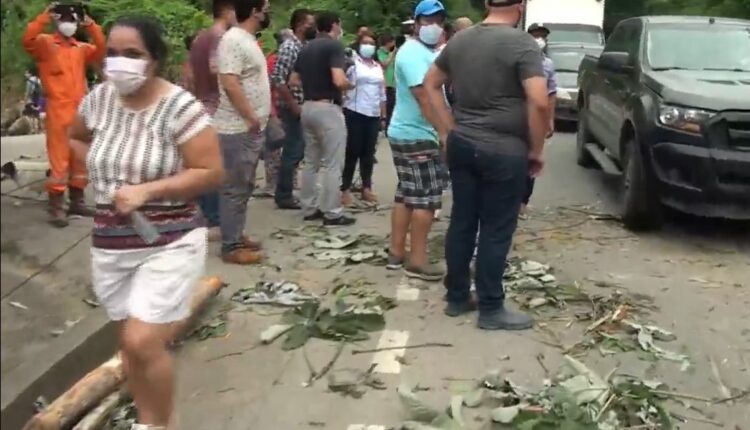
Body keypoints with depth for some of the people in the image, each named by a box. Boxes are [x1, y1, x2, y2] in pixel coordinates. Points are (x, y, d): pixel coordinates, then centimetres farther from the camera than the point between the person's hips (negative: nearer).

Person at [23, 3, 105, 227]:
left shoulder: (81, 48, 16)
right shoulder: (45, 43, 1)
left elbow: (101, 53, 3)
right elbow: (28, 40, -17)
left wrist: (92, 26, -2)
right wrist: (45, 17, -19)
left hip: (80, 110, 6)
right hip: (58, 110, -6)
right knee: (59, 158, -7)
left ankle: (77, 200, 21)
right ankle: (56, 206, -4)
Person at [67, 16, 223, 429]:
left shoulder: (179, 107, -17)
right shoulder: (99, 99, 0)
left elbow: (211, 172, -18)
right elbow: (75, 137, 21)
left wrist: (145, 189, -23)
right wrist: (101, 171, 5)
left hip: (169, 241, -6)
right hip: (110, 242, 6)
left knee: (143, 343, -11)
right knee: (130, 342, 16)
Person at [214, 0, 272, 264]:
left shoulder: (248, 40, 15)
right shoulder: (233, 40, -16)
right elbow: (230, 84, -24)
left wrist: (259, 118, 15)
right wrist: (251, 118, -20)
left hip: (252, 129, 10)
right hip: (239, 129, -10)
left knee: (244, 187, 16)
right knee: (235, 189, -4)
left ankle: (236, 236, 26)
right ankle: (231, 247, 2)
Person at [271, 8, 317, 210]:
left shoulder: (306, 47, 13)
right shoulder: (289, 47, -14)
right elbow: (277, 80, -21)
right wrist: (294, 106, -18)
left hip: (303, 107, 9)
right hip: (292, 108, -9)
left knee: (297, 151, 14)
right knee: (293, 152, -4)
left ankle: (285, 193, 24)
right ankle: (284, 196, 6)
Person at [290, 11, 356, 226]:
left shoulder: (306, 48, 12)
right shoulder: (334, 46, -11)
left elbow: (293, 80, 15)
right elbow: (339, 81, -23)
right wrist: (351, 85, -3)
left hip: (308, 107, 8)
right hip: (328, 108, -8)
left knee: (311, 161, 14)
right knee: (332, 164, -2)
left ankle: (309, 208, 19)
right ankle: (332, 213, 1)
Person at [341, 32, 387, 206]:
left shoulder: (378, 66, 16)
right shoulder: (352, 62, -1)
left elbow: (382, 93, 19)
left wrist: (383, 115, 16)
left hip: (374, 114, 5)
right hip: (355, 113, -5)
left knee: (369, 152, 8)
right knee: (353, 151, -3)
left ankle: (367, 188, 16)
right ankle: (346, 189, 4)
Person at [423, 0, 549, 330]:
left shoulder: (460, 39, 8)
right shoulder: (522, 43, -13)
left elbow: (431, 83, 17)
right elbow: (539, 102, -22)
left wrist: (448, 131, 14)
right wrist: (536, 149, -10)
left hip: (462, 144, 7)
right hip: (504, 151, -6)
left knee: (461, 223, 13)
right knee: (496, 231, 2)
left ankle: (457, 298, 23)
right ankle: (491, 309, 11)